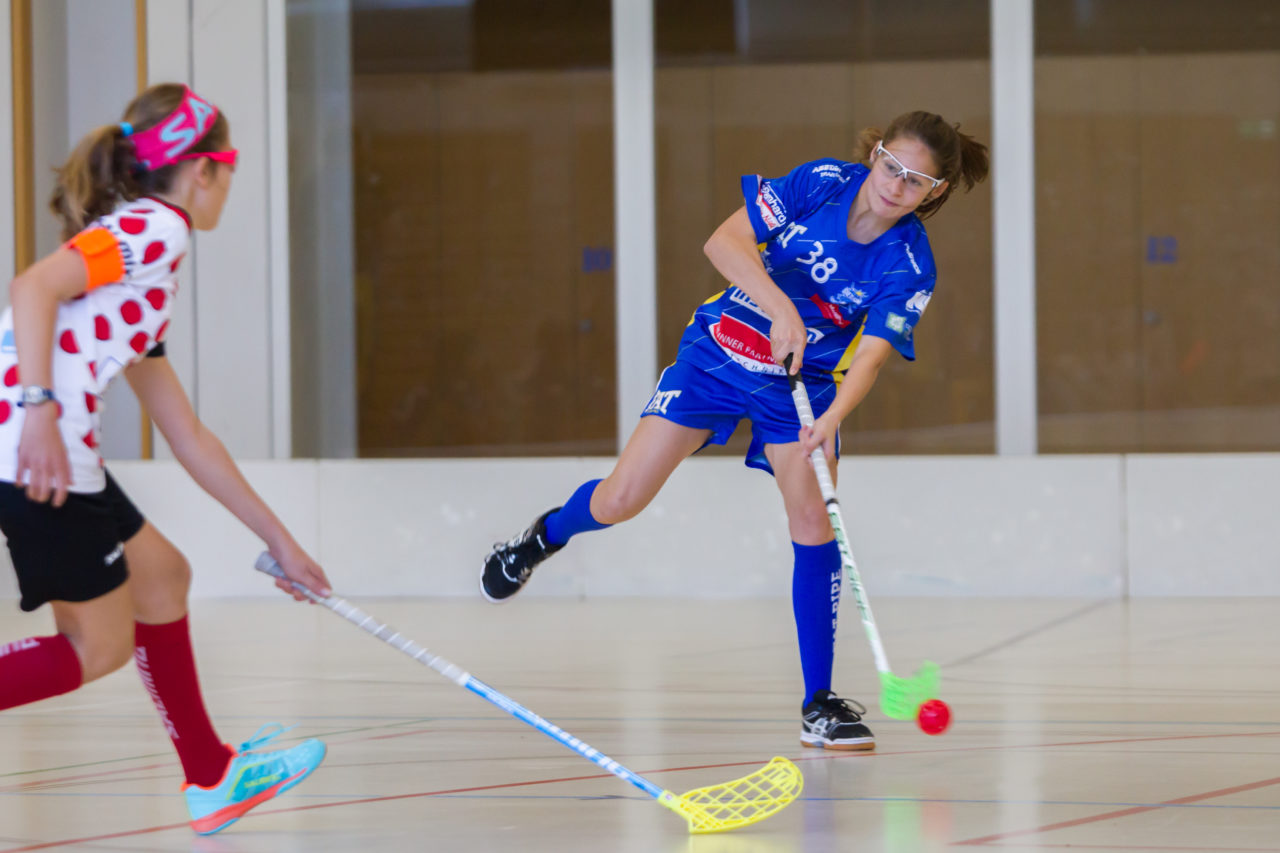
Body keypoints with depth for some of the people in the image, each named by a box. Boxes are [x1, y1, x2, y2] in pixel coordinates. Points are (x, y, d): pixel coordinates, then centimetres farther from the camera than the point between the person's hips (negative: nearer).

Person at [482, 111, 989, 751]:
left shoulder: (909, 267, -18)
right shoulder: (823, 182, -17)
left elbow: (869, 356, -26)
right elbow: (724, 242, -21)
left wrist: (834, 416, -44)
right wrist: (781, 309, -34)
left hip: (805, 385, 0)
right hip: (719, 351, 0)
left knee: (815, 527, -13)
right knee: (620, 501, -1)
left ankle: (818, 704, -2)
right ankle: (548, 534, 35)